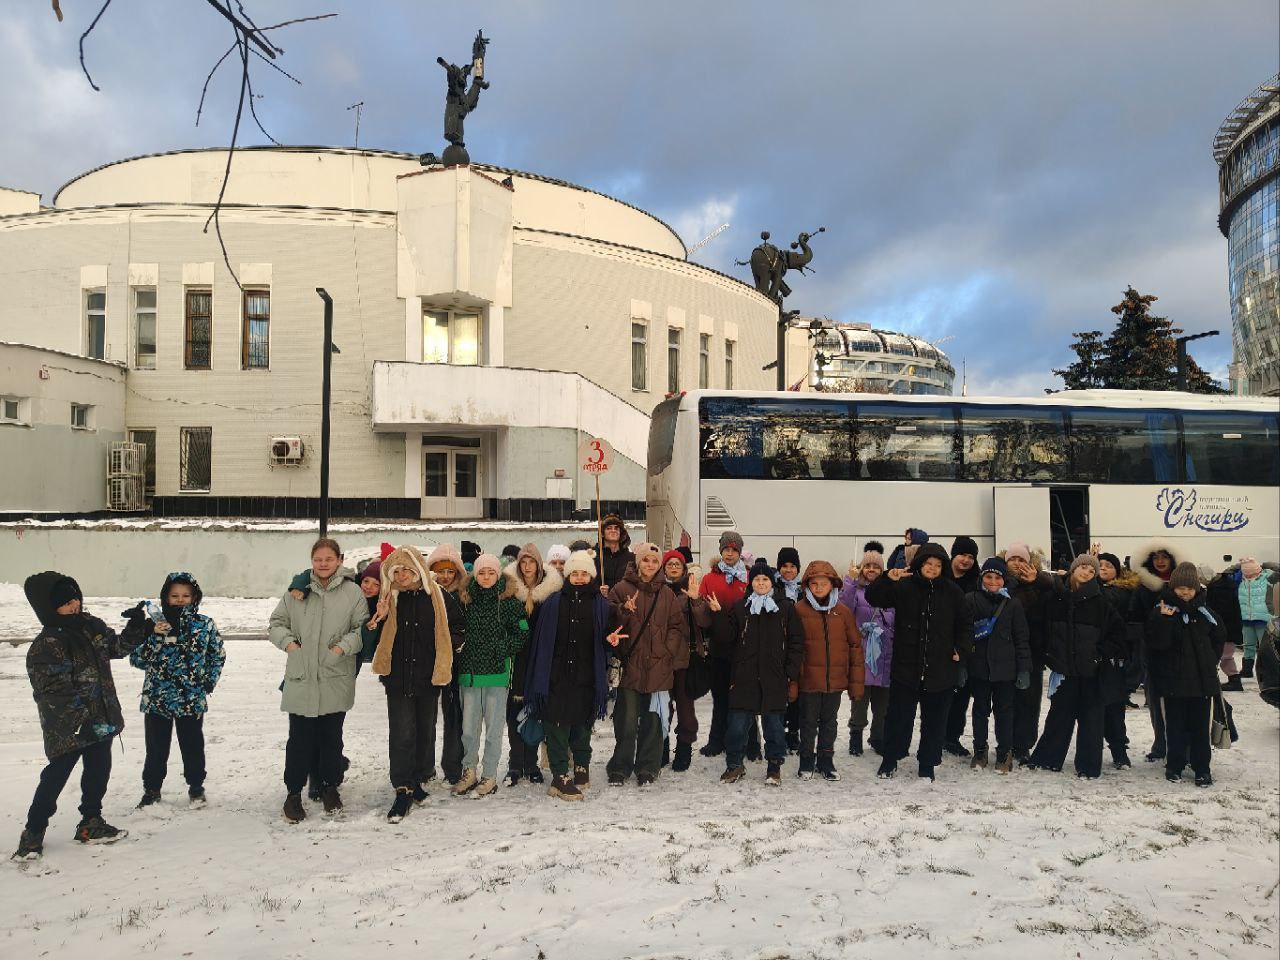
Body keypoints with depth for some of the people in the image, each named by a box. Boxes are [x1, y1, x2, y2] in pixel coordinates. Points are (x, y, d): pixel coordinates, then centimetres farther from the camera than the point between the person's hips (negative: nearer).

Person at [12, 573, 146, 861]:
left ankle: (91, 822, 32)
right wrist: (82, 718, -24)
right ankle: (33, 832, 23)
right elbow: (52, 693, -20)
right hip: (67, 729, -6)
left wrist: (136, 627, 1)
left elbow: (118, 647, 17)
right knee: (55, 777, 4)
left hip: (101, 721, 6)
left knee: (99, 772, 15)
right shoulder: (45, 647, -19)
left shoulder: (93, 626, 2)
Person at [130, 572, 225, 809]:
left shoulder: (205, 624, -2)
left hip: (192, 700, 0)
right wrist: (154, 637, -18)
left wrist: (210, 680, -1)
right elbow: (136, 659, -5)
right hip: (156, 698, 0)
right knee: (156, 748, 9)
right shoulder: (154, 624, -3)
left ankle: (196, 787, 30)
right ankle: (152, 789, 28)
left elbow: (218, 655, 10)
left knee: (193, 745, 12)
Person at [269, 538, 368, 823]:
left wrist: (343, 646, -12)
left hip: (336, 681, 0)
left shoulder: (352, 592, -1)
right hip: (300, 681, 1)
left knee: (332, 737, 12)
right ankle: (293, 792, 20)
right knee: (299, 738, 5)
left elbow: (363, 628, 1)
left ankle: (331, 786, 30)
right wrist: (288, 641, -5)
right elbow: (276, 622, 12)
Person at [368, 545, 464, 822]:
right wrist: (380, 619, -9)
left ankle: (418, 781, 29)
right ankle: (403, 790, 1)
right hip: (398, 676, 0)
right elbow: (381, 637, 9)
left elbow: (457, 630, 7)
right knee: (401, 733, -5)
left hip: (428, 676, 0)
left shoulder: (440, 597, -3)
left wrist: (444, 647, -8)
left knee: (425, 730, 13)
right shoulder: (390, 599, 3)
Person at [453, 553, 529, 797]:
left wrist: (503, 650, -8)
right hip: (469, 671, 3)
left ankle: (490, 776, 13)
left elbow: (522, 633, -1)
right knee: (469, 726, 9)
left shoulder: (508, 601, -2)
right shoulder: (465, 600, 6)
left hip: (497, 672, -3)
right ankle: (469, 773, 22)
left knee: (494, 726, 4)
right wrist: (460, 648, 3)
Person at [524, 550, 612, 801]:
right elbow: (542, 641, 2)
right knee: (557, 727, -3)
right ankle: (561, 777, 4)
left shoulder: (600, 604, 3)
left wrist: (603, 680, -7)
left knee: (582, 725, 13)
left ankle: (582, 768, 32)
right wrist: (540, 680, -2)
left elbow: (605, 641, 3)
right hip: (557, 677, 0)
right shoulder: (554, 602, 2)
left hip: (586, 678, 1)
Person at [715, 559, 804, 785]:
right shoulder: (740, 607, 8)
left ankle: (774, 766, 21)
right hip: (744, 676, 1)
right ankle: (734, 764, 18)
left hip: (775, 677, -1)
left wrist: (791, 672, -3)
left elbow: (796, 641, 3)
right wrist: (718, 614, -11)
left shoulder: (786, 607, 4)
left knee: (773, 722, 6)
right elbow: (727, 637, 2)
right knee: (738, 722, 1)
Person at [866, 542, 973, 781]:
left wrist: (962, 649, -2)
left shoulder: (953, 592, 4)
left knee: (934, 720, 10)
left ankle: (927, 764, 26)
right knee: (898, 717, 7)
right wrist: (888, 579, -23)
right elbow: (873, 598, -7)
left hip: (941, 670, 1)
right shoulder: (904, 587, 0)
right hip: (905, 668, -1)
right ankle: (889, 760, 24)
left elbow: (965, 625, 11)